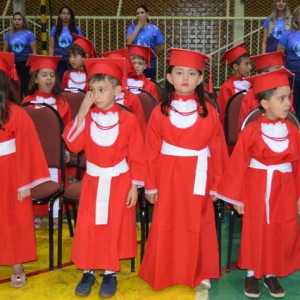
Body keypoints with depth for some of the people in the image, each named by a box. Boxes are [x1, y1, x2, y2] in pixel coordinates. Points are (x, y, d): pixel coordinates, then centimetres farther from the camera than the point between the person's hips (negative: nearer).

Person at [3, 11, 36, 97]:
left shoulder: (29, 34, -4)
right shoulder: (8, 34, 5)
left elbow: (34, 51, -4)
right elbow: (5, 51, 8)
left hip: (26, 63, -3)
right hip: (13, 63, 3)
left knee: (27, 86, 0)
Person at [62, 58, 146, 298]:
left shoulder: (128, 119, -10)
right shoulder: (87, 117, -2)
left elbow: (137, 156, -6)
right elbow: (73, 144, -13)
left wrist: (134, 186, -7)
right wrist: (81, 114, -20)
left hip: (119, 181, -2)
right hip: (93, 180, 3)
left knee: (114, 228, 6)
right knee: (87, 227, 4)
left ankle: (110, 272, 21)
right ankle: (88, 271, 21)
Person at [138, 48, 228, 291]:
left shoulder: (209, 112, -2)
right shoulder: (160, 112, -3)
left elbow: (217, 150, 0)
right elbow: (151, 151, -1)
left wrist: (216, 184, 0)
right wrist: (150, 185, -1)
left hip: (198, 178, 0)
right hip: (168, 177, 0)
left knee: (198, 226, 9)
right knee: (166, 226, 8)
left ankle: (200, 273, 27)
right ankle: (165, 273, 26)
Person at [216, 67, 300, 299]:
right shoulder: (251, 130, -12)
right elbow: (238, 164, -8)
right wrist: (237, 197, -5)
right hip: (256, 188, -3)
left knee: (281, 234, 8)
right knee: (255, 231, 9)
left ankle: (271, 273, 28)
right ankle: (252, 273, 27)